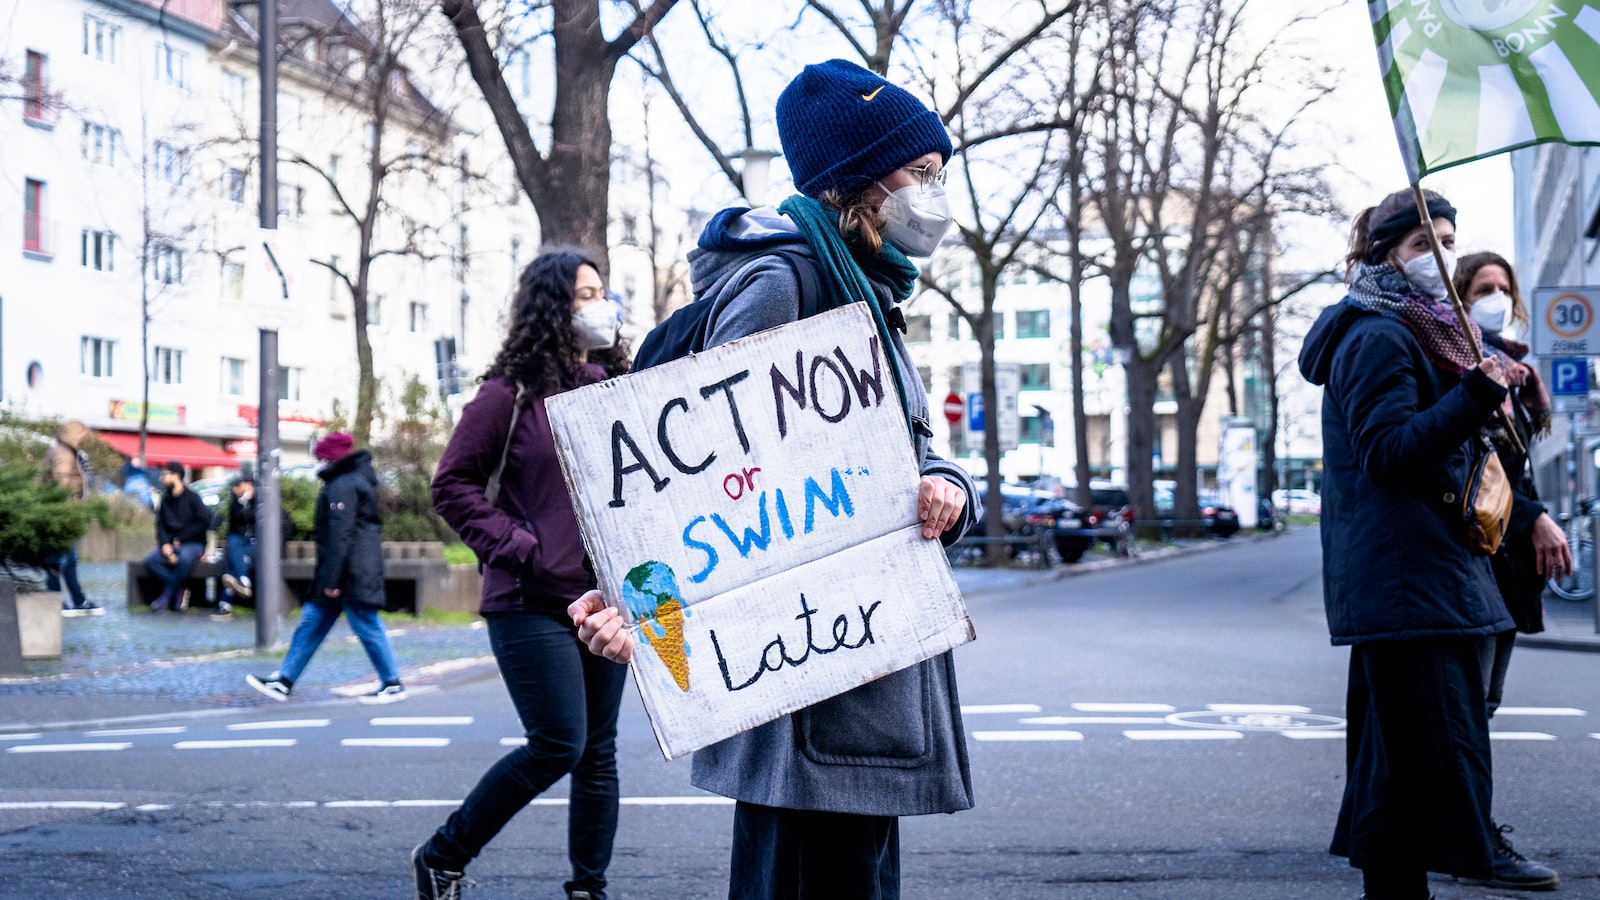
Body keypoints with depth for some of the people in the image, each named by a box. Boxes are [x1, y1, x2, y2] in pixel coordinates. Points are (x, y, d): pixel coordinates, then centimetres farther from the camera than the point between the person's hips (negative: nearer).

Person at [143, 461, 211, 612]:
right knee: (150, 561, -23)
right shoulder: (165, 500, 13)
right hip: (170, 543, 5)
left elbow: (203, 522, -10)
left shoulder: (192, 498, -3)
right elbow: (160, 525, 8)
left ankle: (167, 595, -21)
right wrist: (165, 545, -11)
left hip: (192, 544, -5)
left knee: (184, 559, -39)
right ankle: (179, 590, -15)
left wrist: (180, 539, -10)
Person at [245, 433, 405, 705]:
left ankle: (393, 684, 5)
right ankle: (283, 681, 14)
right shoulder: (359, 479, 17)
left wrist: (331, 579, -22)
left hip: (351, 574, -11)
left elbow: (340, 534, -22)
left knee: (367, 628, -3)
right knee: (311, 624, 11)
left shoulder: (342, 485, -16)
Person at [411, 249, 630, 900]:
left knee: (599, 750, 7)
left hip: (607, 597, 6)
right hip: (533, 602, -6)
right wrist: (513, 546, -13)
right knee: (558, 745, -10)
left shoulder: (616, 387, 12)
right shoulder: (512, 392, -4)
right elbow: (452, 485, -4)